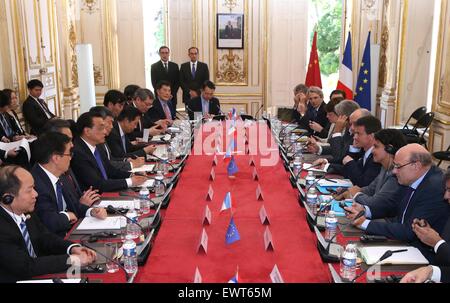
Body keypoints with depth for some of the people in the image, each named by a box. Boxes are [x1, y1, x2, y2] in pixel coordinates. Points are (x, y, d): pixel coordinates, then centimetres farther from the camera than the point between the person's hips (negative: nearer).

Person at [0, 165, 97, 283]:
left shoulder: (25, 211, -4)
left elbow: (45, 237, 8)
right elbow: (26, 266, -24)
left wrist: (72, 248, -9)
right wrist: (72, 259, -21)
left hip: (37, 274, 6)